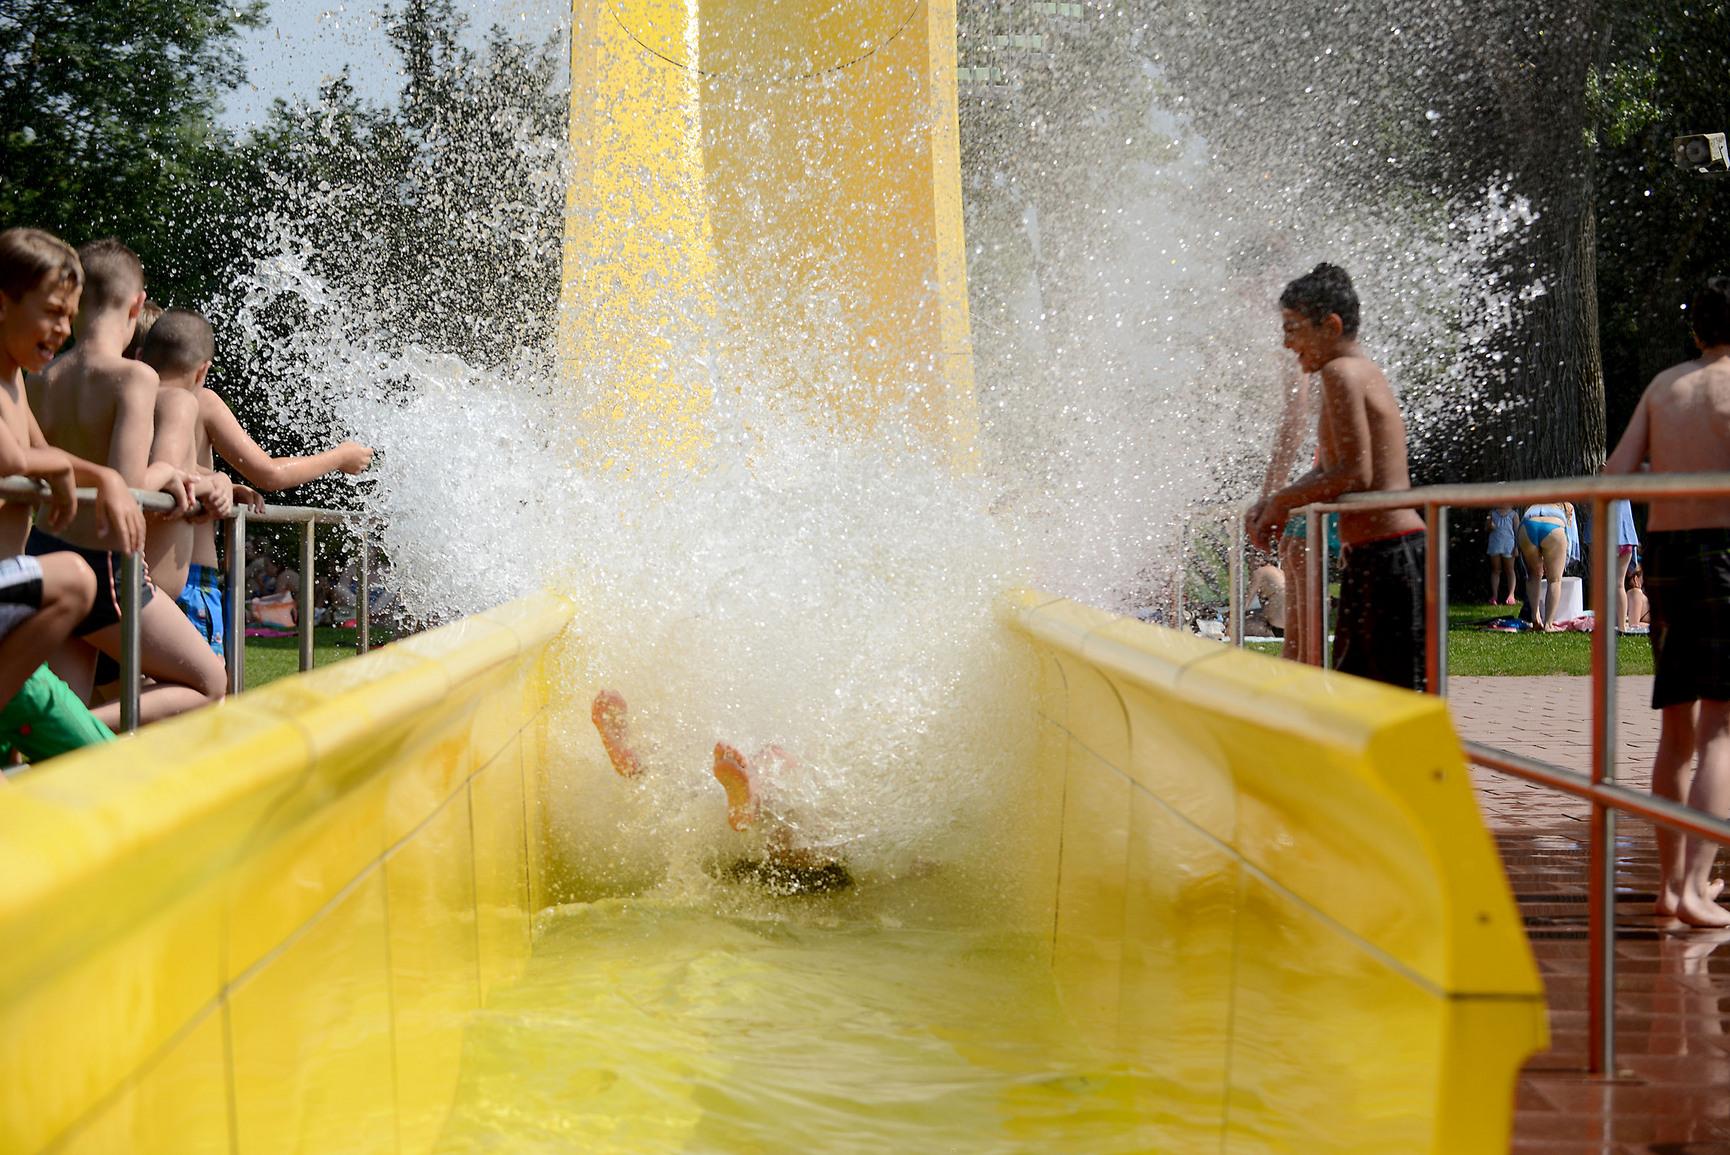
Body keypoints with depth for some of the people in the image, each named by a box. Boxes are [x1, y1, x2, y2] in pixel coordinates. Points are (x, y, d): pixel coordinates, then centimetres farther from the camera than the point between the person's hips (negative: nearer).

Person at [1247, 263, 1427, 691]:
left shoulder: (1341, 372, -12)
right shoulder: (1364, 372, 18)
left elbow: (1355, 474, -20)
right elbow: (1328, 470, 23)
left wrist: (1284, 501, -9)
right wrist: (1274, 504, 9)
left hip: (1385, 555, -10)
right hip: (1369, 558, 10)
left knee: (1406, 690, -8)